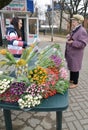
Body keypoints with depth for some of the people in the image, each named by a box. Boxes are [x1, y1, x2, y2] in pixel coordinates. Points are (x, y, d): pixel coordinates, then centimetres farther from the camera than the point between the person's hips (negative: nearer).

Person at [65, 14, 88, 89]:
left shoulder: (82, 31, -18)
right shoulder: (74, 30, 12)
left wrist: (72, 42, -25)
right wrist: (69, 37, 7)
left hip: (76, 54, -9)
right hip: (71, 53, 10)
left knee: (75, 68, 2)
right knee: (71, 67, 18)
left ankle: (75, 83, 18)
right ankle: (71, 80, 34)